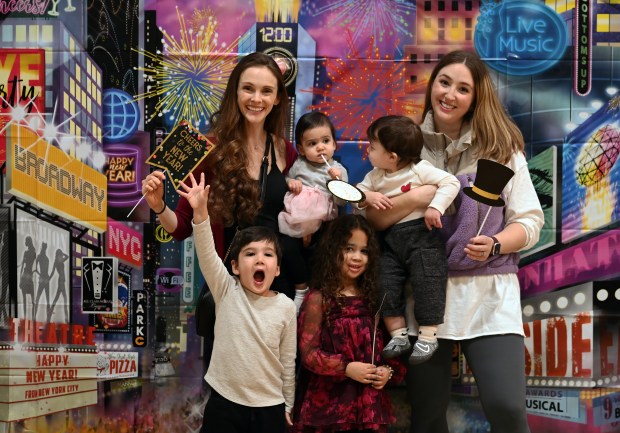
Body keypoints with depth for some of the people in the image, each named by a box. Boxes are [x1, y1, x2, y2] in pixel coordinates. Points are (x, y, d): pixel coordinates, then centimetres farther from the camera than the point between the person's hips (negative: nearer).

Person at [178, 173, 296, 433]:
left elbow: (288, 360, 4)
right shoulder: (227, 292, -6)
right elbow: (206, 254, -21)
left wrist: (287, 405, 10)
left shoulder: (286, 307, -4)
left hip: (269, 407, 1)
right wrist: (200, 211, -35)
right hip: (224, 402, 0)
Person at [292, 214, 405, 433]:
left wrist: (388, 370, -5)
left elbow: (382, 345, 14)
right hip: (329, 401, -5)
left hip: (369, 402, 5)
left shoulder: (371, 297, 11)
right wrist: (347, 368, -19)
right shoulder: (318, 299, -6)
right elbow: (308, 352, -10)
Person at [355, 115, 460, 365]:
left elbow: (451, 182, -12)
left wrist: (435, 207, -22)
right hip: (390, 239, 6)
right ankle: (398, 335, 6)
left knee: (426, 283, -10)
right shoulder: (375, 176, 11)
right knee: (385, 285, -2)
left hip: (422, 234, -6)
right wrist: (367, 196, -8)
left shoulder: (419, 170, -7)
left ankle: (428, 335, -1)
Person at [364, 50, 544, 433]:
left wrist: (494, 245, -15)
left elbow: (530, 220, 3)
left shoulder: (502, 147, 6)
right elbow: (372, 217, 0)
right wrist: (421, 195, -15)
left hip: (489, 292, -1)